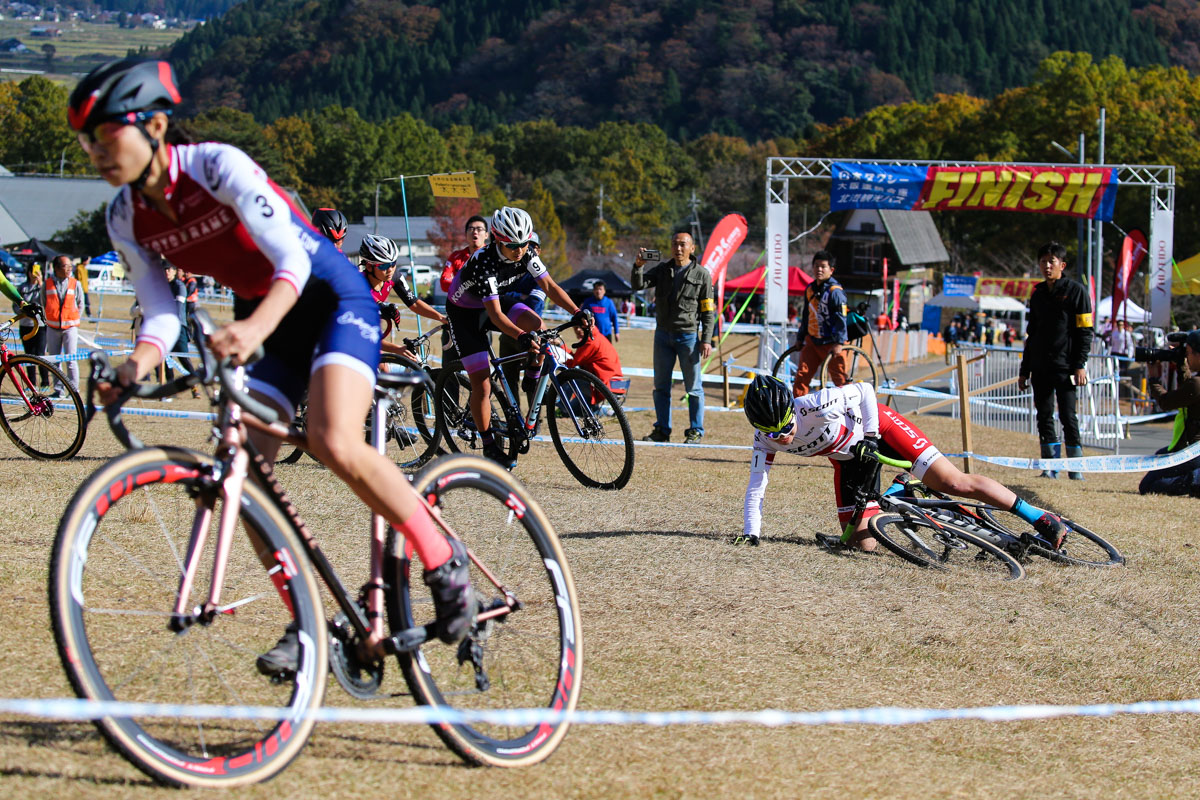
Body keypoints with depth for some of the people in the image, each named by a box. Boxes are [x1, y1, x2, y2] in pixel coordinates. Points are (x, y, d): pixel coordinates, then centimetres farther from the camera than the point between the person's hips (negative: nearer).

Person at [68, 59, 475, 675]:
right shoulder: (126, 219, -5)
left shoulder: (218, 166, -24)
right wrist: (135, 365, -27)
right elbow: (161, 313, -4)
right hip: (261, 326, 7)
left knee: (334, 445, -28)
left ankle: (443, 560, -10)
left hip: (332, 299, -7)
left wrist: (256, 327, -50)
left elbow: (294, 261, -31)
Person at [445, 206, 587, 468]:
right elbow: (495, 314, -41)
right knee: (482, 383, -9)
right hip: (465, 311, -5)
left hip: (499, 298, 5)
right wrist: (521, 337, -54)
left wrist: (577, 312, -32)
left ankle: (533, 381, -2)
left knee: (538, 326, -26)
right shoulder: (484, 262, -36)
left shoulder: (526, 255, -19)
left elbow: (549, 286, -17)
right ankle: (489, 447, 2)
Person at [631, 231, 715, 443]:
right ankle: (662, 430, 16)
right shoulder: (662, 269, 8)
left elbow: (708, 311, -2)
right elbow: (637, 285, -3)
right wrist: (638, 266, -21)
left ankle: (696, 431, 6)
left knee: (693, 386, -1)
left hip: (688, 336, -4)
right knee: (661, 386, 8)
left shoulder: (701, 275, -2)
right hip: (663, 334, 4)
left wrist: (707, 340, -10)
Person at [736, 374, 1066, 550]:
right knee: (864, 545, -3)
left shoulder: (814, 406, -34)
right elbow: (755, 489, -12)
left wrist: (869, 435, -22)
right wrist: (750, 534, -22)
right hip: (849, 458, 5)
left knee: (955, 483, -17)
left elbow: (864, 390, -21)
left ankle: (1038, 517, -10)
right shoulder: (766, 441, -19)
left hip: (876, 427, -5)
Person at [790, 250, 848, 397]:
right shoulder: (810, 289, 11)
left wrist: (838, 343, -23)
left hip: (831, 344, -7)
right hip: (812, 341, 7)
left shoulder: (835, 291, -12)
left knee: (840, 378, -2)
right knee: (801, 376, 1)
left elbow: (841, 318, -17)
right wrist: (800, 338, 23)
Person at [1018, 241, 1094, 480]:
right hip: (1040, 367, 6)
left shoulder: (1075, 290, -1)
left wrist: (1080, 365, -14)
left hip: (1065, 366, -6)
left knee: (1067, 416, -8)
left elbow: (1085, 332, -5)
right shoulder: (1038, 294, 17)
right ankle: (1050, 466, 8)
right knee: (1044, 417, 3)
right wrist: (1024, 370, 18)